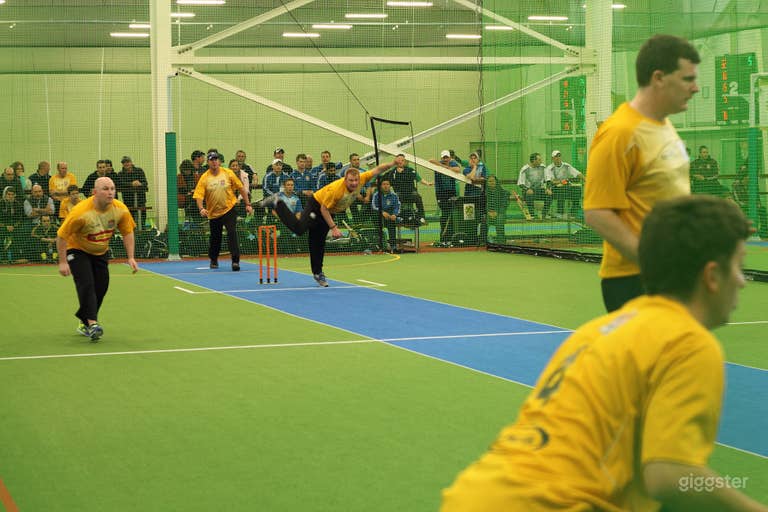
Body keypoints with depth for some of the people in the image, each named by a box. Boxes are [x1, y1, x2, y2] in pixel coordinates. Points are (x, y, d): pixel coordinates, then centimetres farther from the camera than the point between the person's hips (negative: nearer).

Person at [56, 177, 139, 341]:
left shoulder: (120, 210, -17)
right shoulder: (81, 212, -31)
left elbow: (128, 233, -2)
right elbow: (61, 235, -22)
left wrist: (131, 258, -10)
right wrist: (62, 262, -23)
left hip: (101, 252, 5)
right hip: (77, 249, -5)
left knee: (101, 287, 3)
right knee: (86, 284, -21)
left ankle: (84, 322, 21)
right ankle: (92, 323, -25)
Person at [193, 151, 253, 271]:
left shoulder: (228, 173, -5)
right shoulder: (204, 178, -7)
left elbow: (241, 188, 2)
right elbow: (198, 195, -12)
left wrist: (247, 204, 1)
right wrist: (201, 208, -31)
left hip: (229, 208, -2)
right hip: (213, 212, 2)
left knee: (232, 233, -19)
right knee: (215, 238, 13)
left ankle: (235, 260, -20)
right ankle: (213, 260, 38)